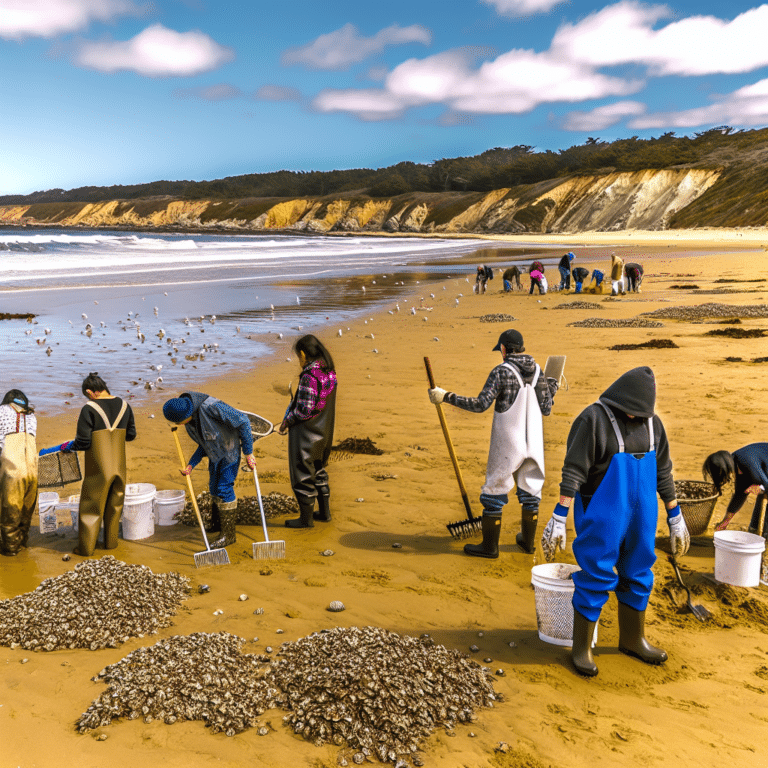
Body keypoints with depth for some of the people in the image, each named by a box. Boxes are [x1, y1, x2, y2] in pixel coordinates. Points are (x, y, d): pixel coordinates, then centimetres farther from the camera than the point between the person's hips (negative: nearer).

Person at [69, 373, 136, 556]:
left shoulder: (89, 409, -15)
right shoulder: (124, 406, 2)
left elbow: (83, 442, -16)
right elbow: (131, 435, 10)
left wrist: (68, 446, 2)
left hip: (97, 467, -5)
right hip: (119, 465, 5)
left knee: (91, 506, 7)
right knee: (114, 504, 18)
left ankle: (86, 547, 13)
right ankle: (111, 541, 27)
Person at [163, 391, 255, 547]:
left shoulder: (210, 407, -32)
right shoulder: (189, 419, -5)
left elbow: (242, 421, -25)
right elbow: (203, 444, 8)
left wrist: (248, 452, -20)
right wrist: (191, 465, -5)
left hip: (229, 451, -8)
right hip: (215, 454, 8)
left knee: (224, 488, -9)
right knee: (214, 487, 19)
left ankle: (229, 534, 0)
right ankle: (216, 523, 39)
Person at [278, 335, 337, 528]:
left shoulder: (309, 376, -23)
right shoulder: (330, 373, 4)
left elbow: (304, 409, -24)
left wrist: (287, 421, -9)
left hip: (306, 434, -9)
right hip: (324, 432, 9)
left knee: (303, 474, 5)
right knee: (318, 470, 23)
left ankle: (306, 518, 15)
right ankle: (324, 512, 32)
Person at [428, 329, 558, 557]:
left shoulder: (501, 372, -13)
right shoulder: (537, 371, 3)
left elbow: (481, 404, -19)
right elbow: (546, 409, 5)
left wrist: (446, 397, -14)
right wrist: (552, 386, 23)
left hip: (507, 444, -5)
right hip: (533, 442, 5)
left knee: (494, 490, 6)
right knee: (530, 490, 18)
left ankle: (489, 546, 13)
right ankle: (528, 541, 32)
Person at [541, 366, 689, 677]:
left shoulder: (651, 423, 3)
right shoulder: (594, 419, -16)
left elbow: (662, 472, 12)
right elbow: (573, 471, -18)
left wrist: (675, 517, 16)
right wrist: (558, 518, -20)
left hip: (640, 514, 6)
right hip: (602, 514, -6)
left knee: (637, 576, 16)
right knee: (596, 578, -1)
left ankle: (632, 639, 36)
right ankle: (581, 648, 17)